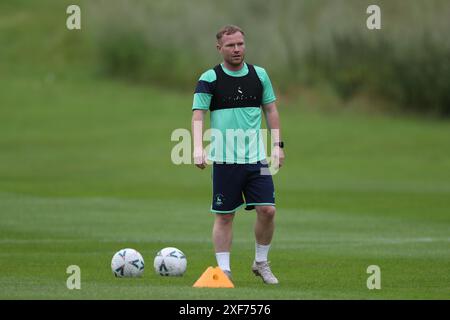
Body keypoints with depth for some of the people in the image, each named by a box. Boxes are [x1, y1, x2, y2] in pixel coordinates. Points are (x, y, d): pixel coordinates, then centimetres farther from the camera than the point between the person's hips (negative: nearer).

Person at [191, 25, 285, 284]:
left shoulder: (259, 75, 8)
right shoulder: (209, 79, -3)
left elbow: (271, 110, 15)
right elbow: (198, 115, -9)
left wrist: (278, 145, 9)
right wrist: (198, 147, -23)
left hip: (256, 156, 3)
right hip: (224, 159, -3)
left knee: (267, 210, -5)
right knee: (225, 216, 1)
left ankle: (261, 263, 14)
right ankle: (224, 270, 9)